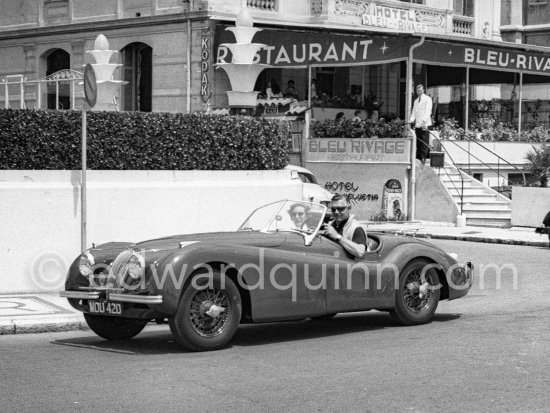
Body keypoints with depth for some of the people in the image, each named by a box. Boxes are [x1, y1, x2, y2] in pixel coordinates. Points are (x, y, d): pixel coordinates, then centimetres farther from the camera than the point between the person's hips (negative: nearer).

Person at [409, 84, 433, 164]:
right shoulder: (416, 101, 21)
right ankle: (418, 157, 2)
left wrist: (424, 121, -21)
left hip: (424, 124, -6)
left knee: (424, 142, -10)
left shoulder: (427, 99, 2)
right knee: (418, 142, 1)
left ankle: (423, 158, -12)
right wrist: (411, 121, 2)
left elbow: (428, 111, -8)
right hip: (417, 124, 6)